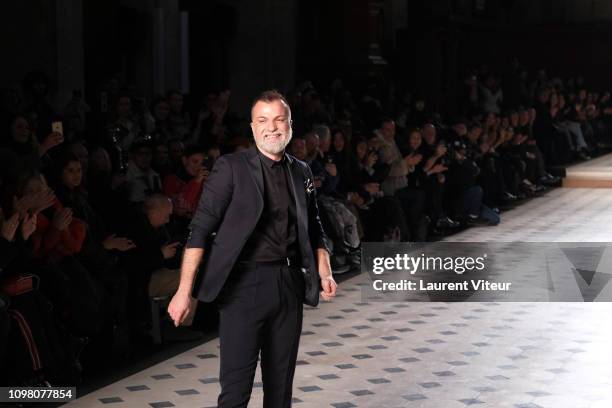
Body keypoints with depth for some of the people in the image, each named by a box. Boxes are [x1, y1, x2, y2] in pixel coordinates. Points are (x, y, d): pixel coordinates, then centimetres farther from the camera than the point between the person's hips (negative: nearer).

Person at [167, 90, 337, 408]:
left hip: (290, 284, 5)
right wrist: (184, 291, -14)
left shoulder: (301, 173, 12)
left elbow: (314, 230, 21)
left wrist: (324, 272, 3)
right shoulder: (231, 167, -4)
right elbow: (200, 230, -8)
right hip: (244, 283, -5)